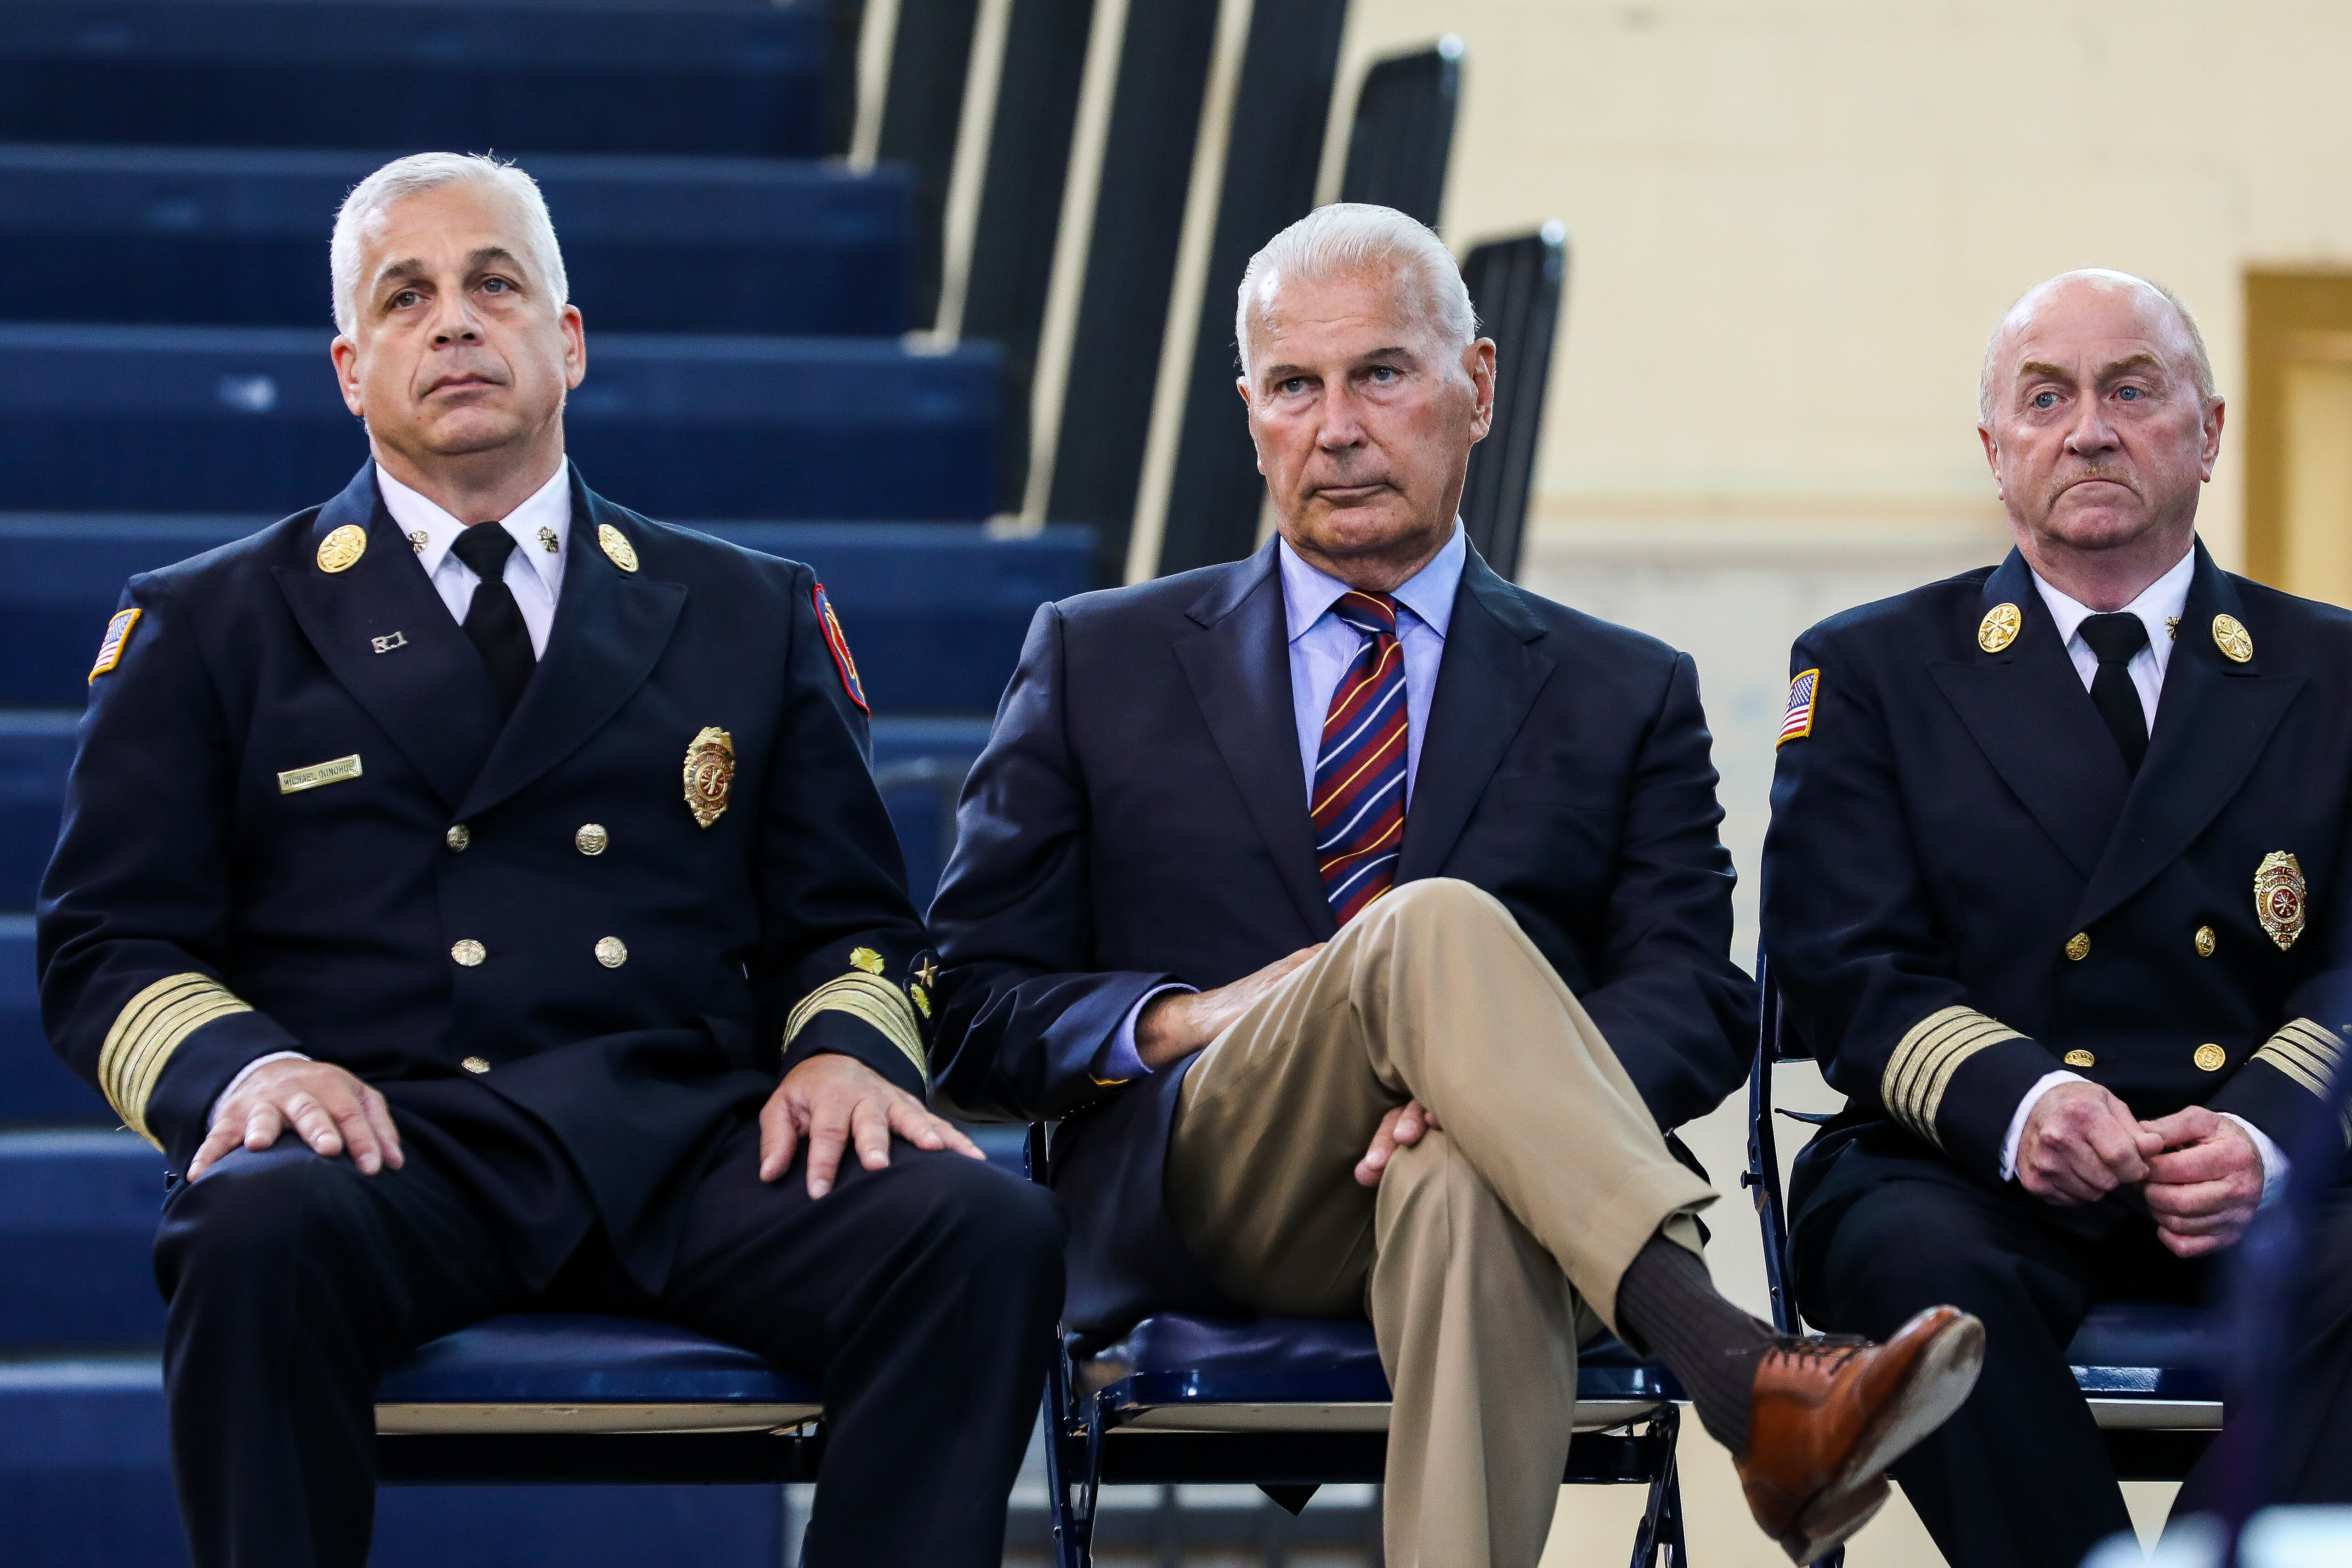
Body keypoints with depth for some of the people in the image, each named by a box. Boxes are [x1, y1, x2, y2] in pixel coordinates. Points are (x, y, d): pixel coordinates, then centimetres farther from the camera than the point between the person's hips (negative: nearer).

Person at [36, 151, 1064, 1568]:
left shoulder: (752, 618, 23)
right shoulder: (212, 628, 18)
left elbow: (851, 926, 21)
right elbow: (110, 948, 11)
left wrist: (848, 1052, -3)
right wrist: (245, 1066, -11)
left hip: (691, 1137, 2)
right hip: (394, 1138, -2)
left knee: (992, 1236, -28)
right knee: (260, 1235, -39)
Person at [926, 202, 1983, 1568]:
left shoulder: (1624, 698, 19)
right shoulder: (1100, 664, 19)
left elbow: (1700, 1004, 5)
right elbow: (969, 1007, 14)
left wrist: (1498, 1088, -18)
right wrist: (1181, 1022, -8)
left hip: (1484, 1176, 0)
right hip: (1202, 1201, 0)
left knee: (1467, 1188, -40)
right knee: (1438, 925, -33)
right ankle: (1744, 1383, -50)